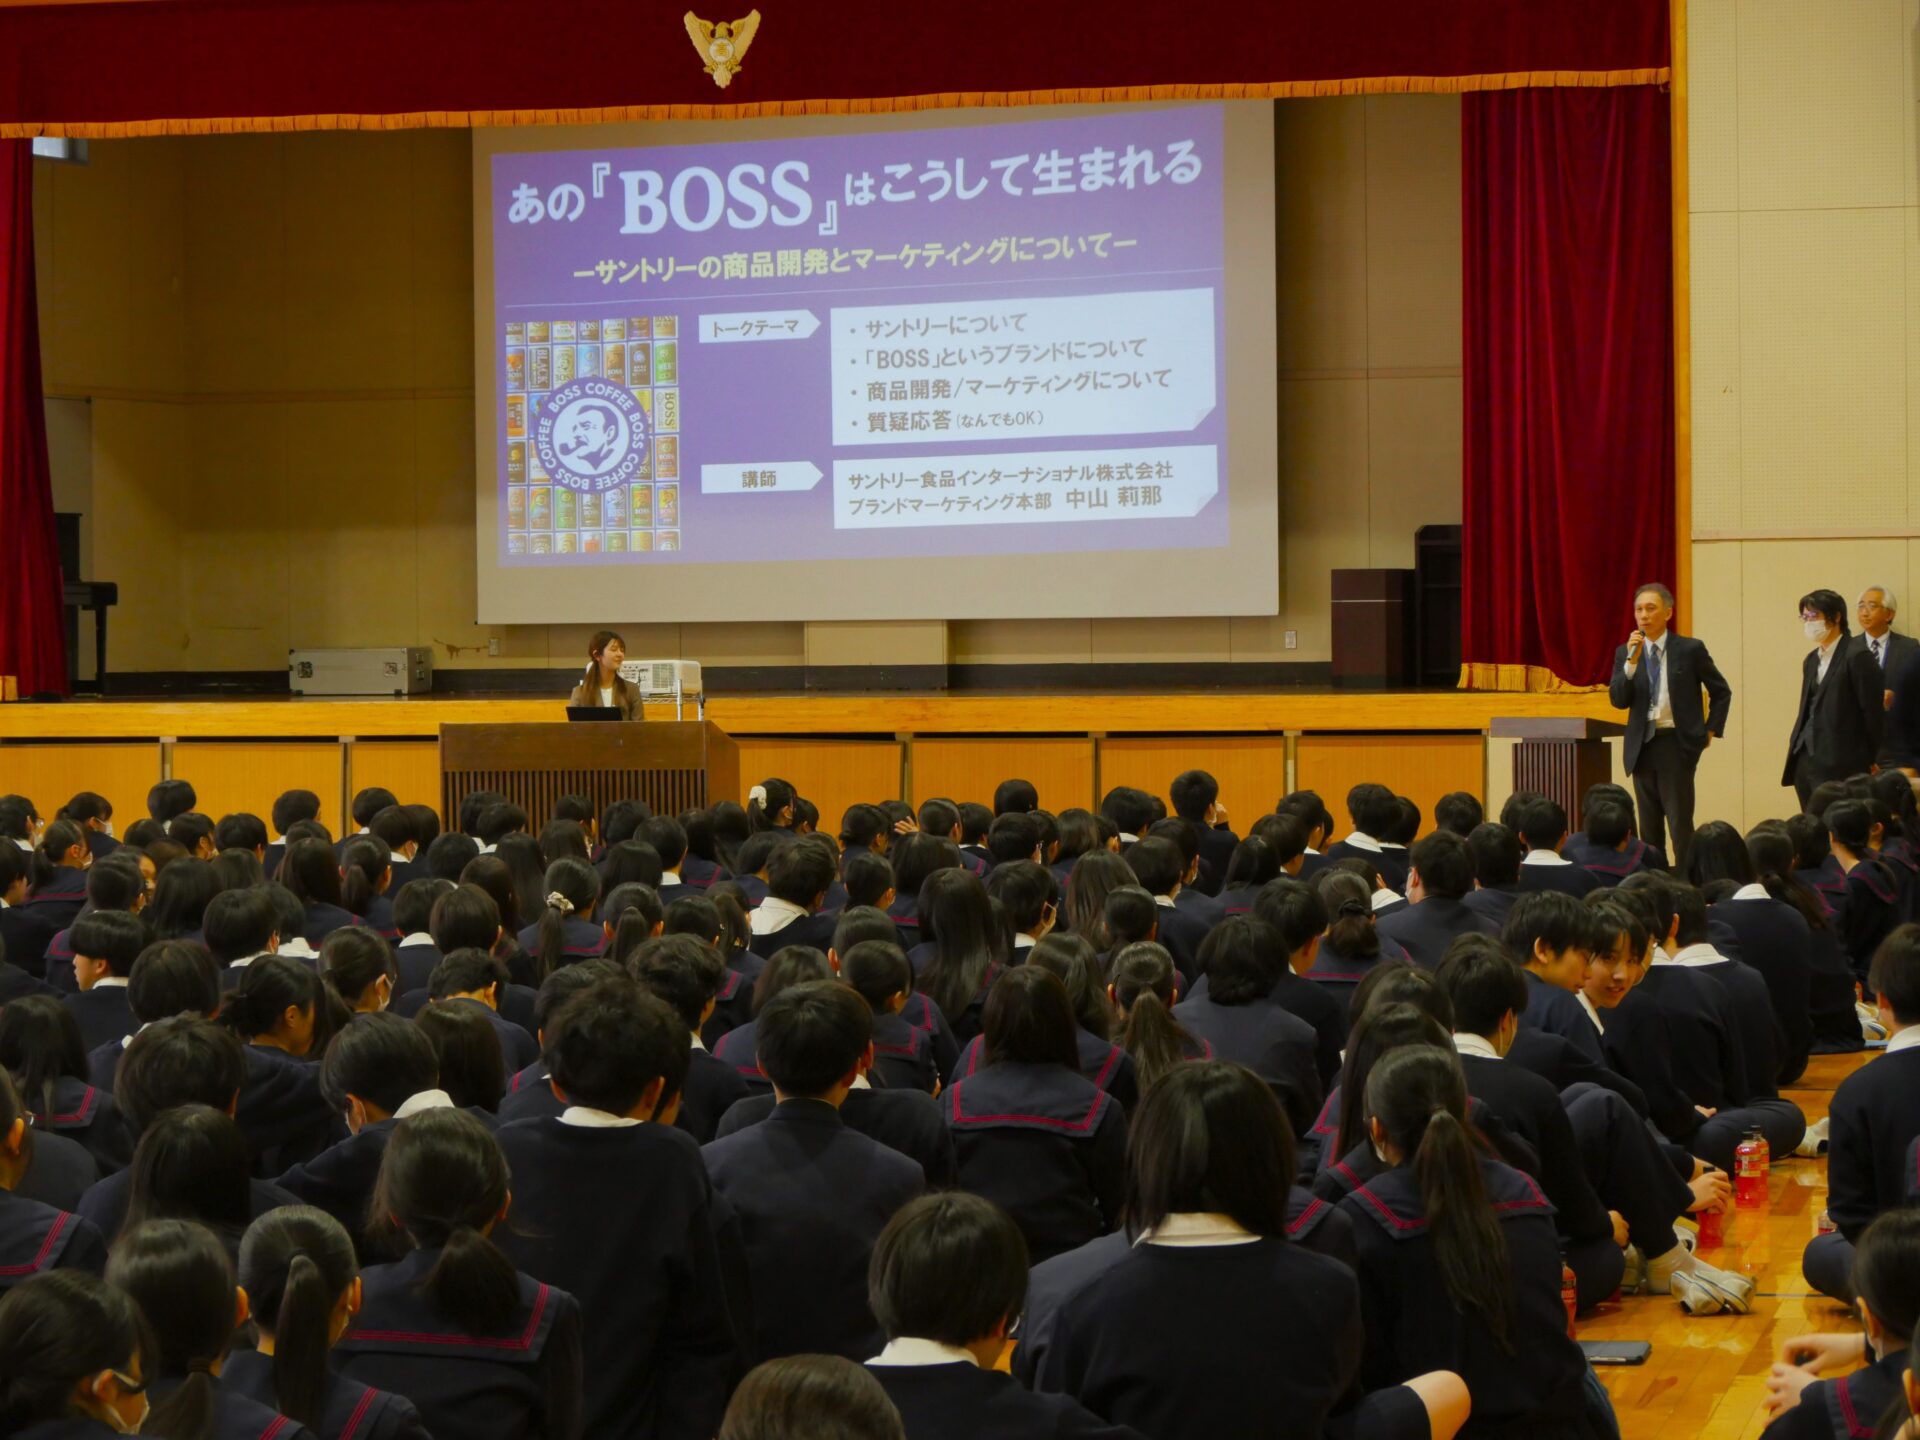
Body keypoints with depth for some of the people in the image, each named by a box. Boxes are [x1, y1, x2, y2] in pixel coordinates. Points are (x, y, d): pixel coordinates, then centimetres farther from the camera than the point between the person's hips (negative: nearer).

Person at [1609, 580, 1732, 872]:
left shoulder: (1690, 649, -1)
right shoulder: (1625, 653, 6)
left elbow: (1722, 692, 8)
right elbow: (1618, 700, -5)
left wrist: (1711, 731, 4)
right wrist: (1632, 662, -15)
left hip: (1677, 743, -4)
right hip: (1642, 746, 4)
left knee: (1680, 823, -7)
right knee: (1649, 826, 8)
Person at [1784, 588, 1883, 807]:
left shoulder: (1857, 657, -7)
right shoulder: (1811, 660, 18)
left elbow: (1873, 711, -8)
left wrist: (1867, 760, -2)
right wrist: (1796, 745, 8)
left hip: (1839, 766, -8)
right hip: (1805, 760, 8)